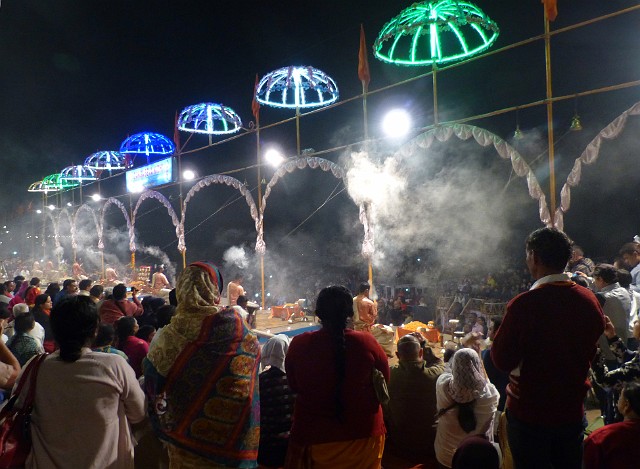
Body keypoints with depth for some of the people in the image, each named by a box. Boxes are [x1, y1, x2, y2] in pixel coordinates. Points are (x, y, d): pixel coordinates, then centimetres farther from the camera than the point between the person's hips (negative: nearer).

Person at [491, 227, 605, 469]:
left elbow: (502, 360, -18)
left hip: (529, 413, -5)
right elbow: (592, 352, 8)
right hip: (573, 411, 5)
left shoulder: (524, 304, -25)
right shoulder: (589, 300, -6)